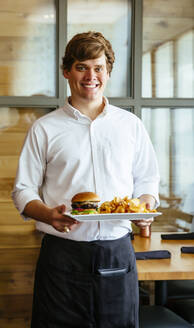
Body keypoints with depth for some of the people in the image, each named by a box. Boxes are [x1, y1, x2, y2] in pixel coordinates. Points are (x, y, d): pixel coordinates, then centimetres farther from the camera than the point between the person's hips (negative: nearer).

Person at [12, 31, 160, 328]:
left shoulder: (131, 125, 10)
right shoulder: (44, 129, 5)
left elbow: (146, 180, 16)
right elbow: (23, 191, 4)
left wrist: (146, 207, -5)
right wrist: (49, 215, -16)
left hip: (118, 251, 2)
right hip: (62, 255, -1)